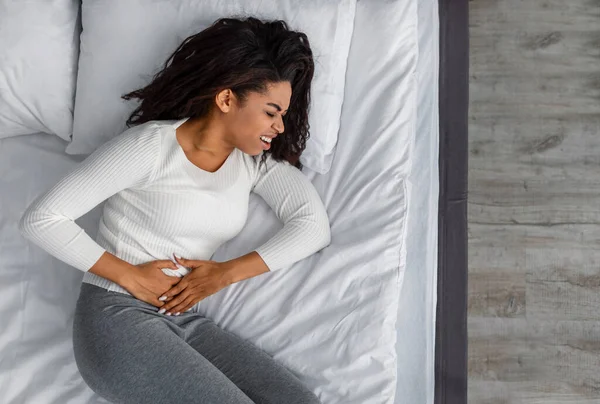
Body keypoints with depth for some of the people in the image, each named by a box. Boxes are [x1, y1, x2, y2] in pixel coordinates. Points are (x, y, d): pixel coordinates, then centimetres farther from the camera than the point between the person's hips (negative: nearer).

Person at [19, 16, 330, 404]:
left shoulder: (256, 159, 5)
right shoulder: (150, 144, -11)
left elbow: (315, 225, -5)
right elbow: (41, 219, -11)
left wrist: (226, 272, -13)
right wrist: (130, 275, -12)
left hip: (187, 322, 6)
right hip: (117, 317, -5)